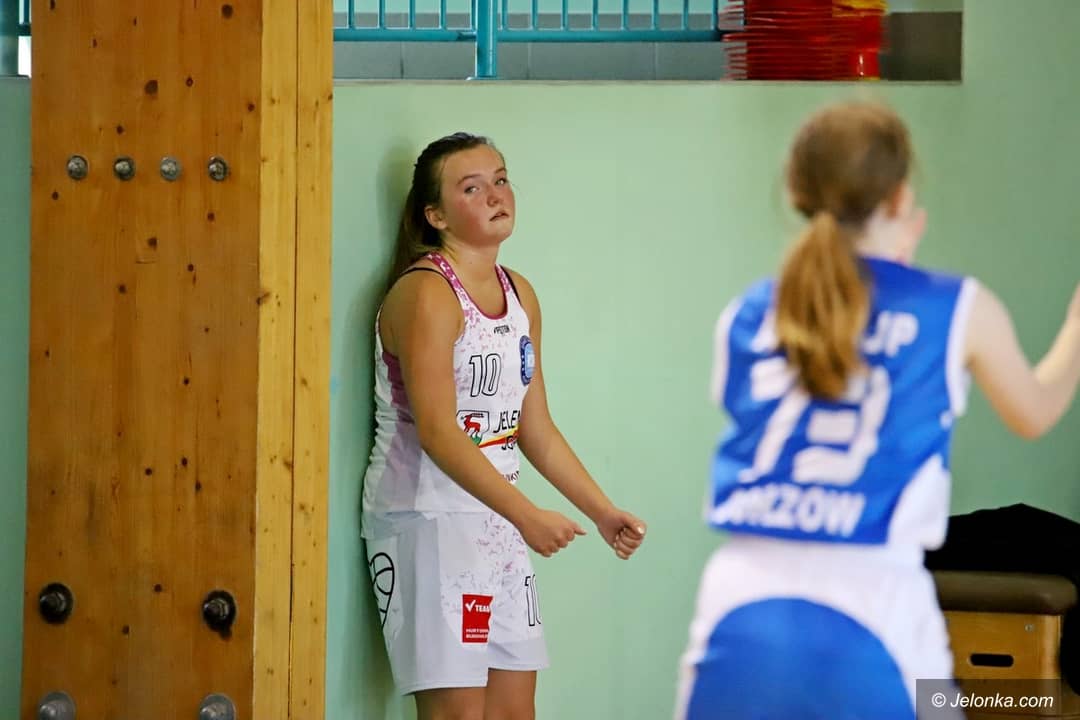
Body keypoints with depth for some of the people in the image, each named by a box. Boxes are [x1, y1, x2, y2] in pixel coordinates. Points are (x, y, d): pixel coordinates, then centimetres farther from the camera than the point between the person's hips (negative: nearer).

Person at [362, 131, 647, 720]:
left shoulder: (520, 296, 11)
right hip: (428, 518, -8)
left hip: (499, 522, 8)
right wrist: (527, 515, -29)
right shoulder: (425, 292, -14)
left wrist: (601, 510, 11)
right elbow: (437, 432, -23)